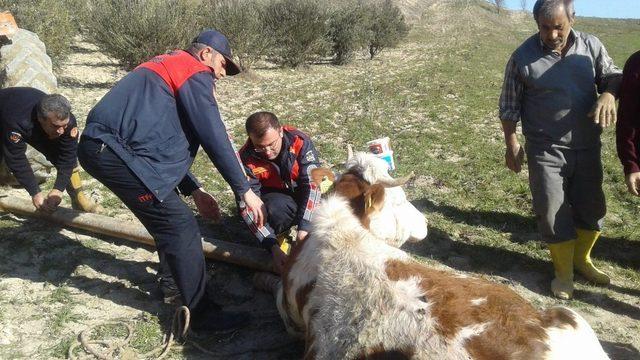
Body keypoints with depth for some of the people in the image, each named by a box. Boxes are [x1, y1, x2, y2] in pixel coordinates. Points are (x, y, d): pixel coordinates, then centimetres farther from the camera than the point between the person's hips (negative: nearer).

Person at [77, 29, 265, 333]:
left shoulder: (167, 67, 28)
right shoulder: (196, 73, -2)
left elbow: (166, 143, 27)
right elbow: (215, 138, -10)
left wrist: (194, 191, 20)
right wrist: (245, 190, -3)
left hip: (102, 146, 10)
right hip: (115, 152, -10)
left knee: (171, 219, 22)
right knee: (180, 226, -6)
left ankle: (181, 274, 41)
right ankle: (202, 314, 3)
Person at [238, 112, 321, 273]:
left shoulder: (300, 141, -26)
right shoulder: (247, 158, -25)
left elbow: (312, 182, -30)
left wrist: (304, 228, -41)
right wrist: (273, 247, -36)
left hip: (301, 193, 2)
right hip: (275, 197, -1)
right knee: (277, 208, -36)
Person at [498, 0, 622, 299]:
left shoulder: (591, 46, -1)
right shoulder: (523, 56, -8)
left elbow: (612, 75, 8)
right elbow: (509, 106, -2)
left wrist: (608, 94, -16)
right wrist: (511, 143, -5)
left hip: (587, 147, 4)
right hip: (546, 150, -3)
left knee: (591, 207, 15)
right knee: (553, 213, 2)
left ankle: (581, 260, 40)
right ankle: (563, 272, 23)